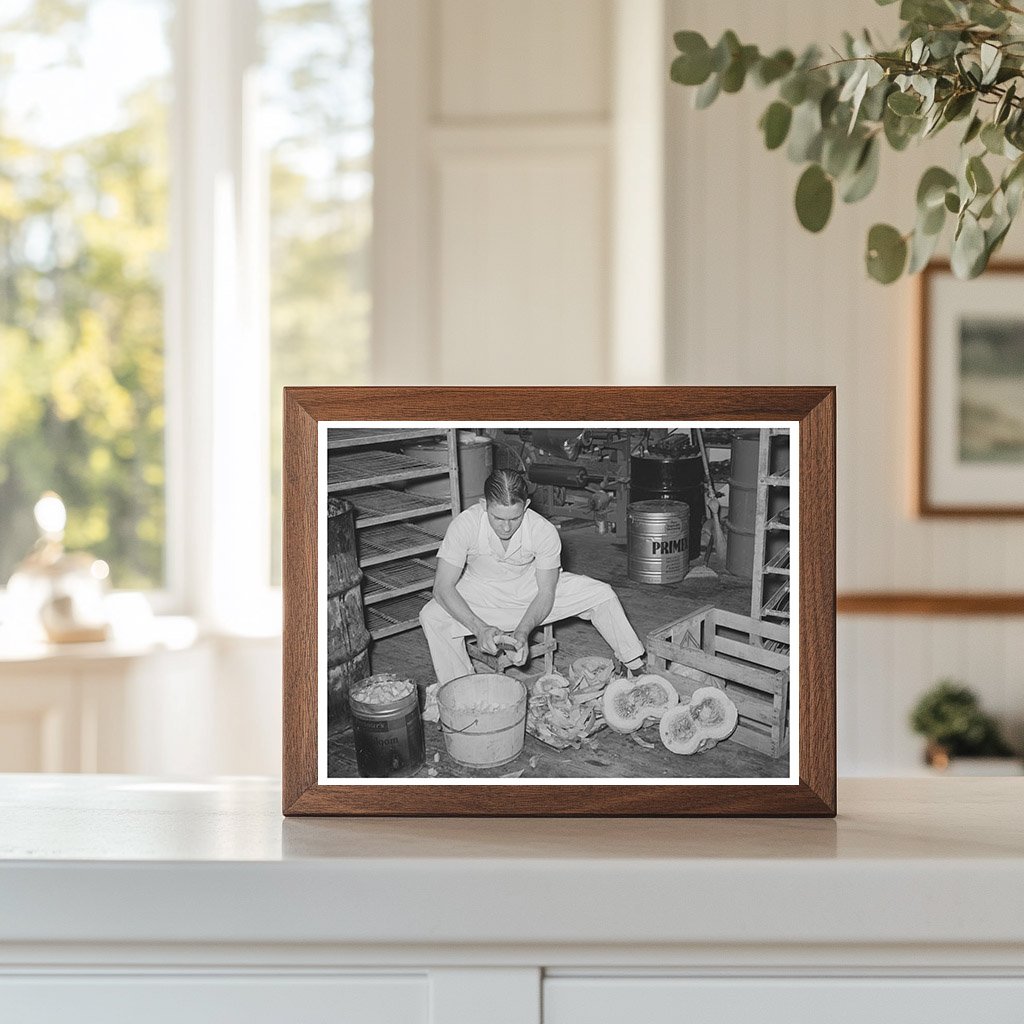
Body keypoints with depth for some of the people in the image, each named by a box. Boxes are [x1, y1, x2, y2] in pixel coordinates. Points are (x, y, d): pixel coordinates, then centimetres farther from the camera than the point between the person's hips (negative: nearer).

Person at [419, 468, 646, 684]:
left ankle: (635, 666, 8)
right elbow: (443, 587, -29)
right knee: (431, 617, -29)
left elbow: (546, 592, -19)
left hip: (530, 586, 1)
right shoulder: (464, 525, -31)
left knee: (602, 594, -12)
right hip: (482, 593, -1)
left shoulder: (544, 531, -28)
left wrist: (522, 632, -36)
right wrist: (480, 628, -42)